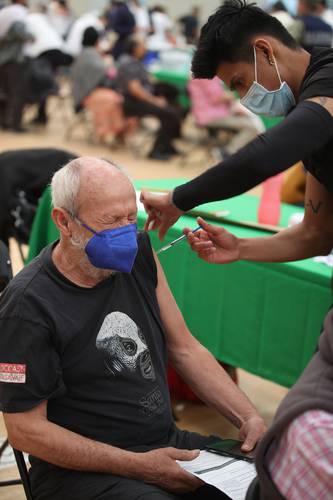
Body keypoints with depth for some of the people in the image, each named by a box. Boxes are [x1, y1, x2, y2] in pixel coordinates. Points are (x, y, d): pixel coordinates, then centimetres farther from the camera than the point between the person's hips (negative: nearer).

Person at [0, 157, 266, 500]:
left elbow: (185, 349, 12)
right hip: (82, 470, -6)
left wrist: (249, 419, -1)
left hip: (167, 443, 6)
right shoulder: (28, 304, -15)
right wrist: (138, 466, -17)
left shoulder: (139, 256, 4)